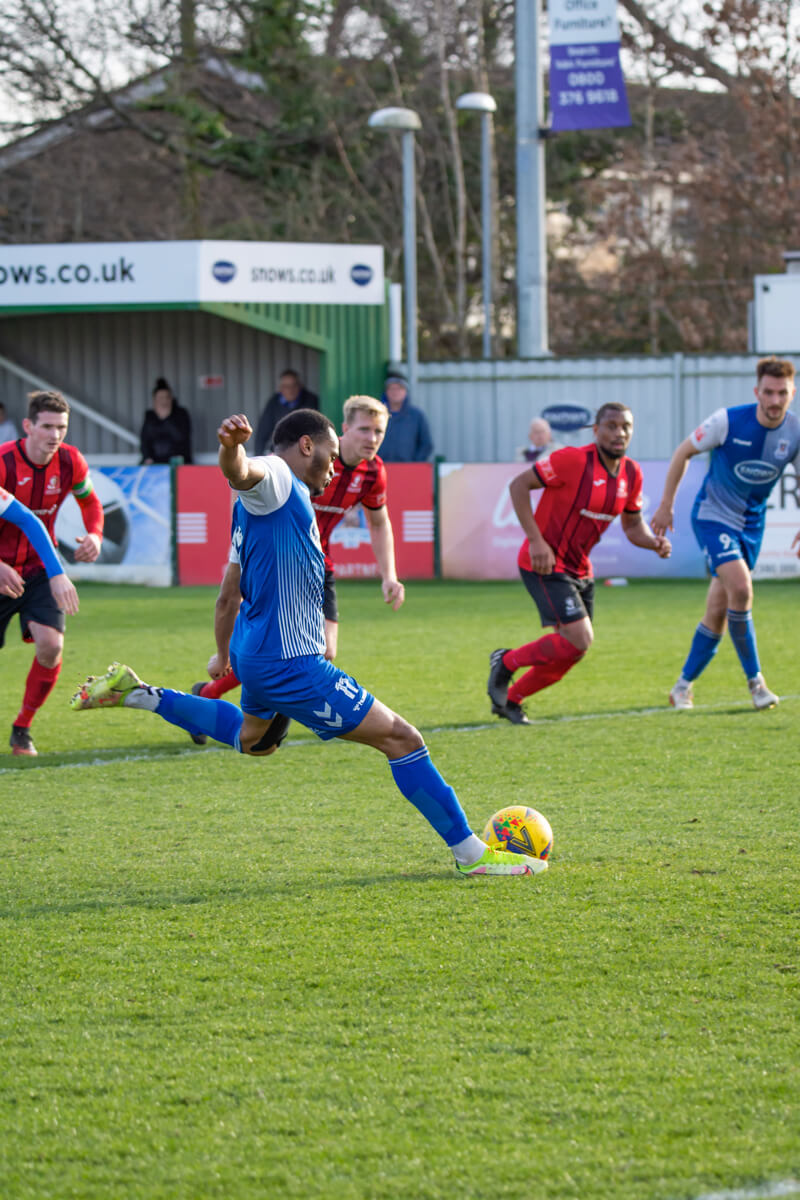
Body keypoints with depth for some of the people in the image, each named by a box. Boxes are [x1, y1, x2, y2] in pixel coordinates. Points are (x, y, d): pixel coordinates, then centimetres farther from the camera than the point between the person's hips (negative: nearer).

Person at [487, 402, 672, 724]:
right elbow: (518, 485, -15)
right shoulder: (573, 460, -20)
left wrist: (655, 543, -8)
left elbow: (633, 526, 15)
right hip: (545, 565, -8)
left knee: (571, 653, 9)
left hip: (580, 570, 8)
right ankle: (506, 662, 3)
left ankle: (510, 699, 27)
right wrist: (536, 540, -21)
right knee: (579, 639, -19)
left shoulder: (631, 474, 3)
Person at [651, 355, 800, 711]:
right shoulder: (728, 421, -19)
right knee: (741, 588, -24)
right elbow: (684, 452, -5)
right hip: (712, 517, -4)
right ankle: (754, 679, -12)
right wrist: (666, 505, -3)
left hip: (751, 523, 4)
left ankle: (683, 687, 22)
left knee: (719, 611, 6)